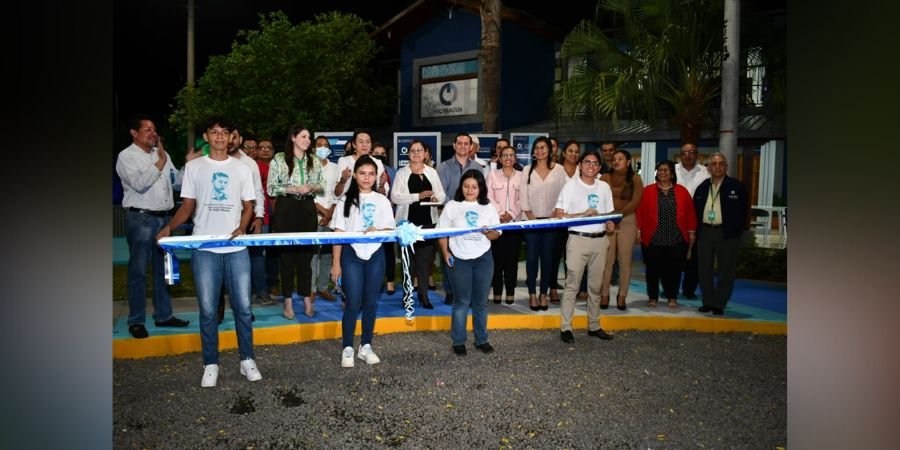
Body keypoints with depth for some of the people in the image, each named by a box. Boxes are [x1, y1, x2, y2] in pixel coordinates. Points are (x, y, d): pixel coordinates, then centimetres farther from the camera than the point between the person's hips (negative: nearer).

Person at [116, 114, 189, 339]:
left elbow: (177, 181, 16)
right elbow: (139, 184, -18)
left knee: (163, 269, 12)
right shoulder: (126, 156, -4)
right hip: (140, 218, -6)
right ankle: (136, 321, 7)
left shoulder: (161, 154, 14)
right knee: (138, 270, -1)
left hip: (163, 217, 6)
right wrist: (160, 163, -14)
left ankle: (163, 315, 22)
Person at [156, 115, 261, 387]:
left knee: (243, 307, 3)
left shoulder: (241, 168, 10)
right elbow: (188, 205, 8)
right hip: (204, 249, 0)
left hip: (236, 248, 1)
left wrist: (242, 228, -9)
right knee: (208, 310, 3)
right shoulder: (194, 167, 8)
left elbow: (248, 206, 10)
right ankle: (211, 365, 14)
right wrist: (170, 227, -9)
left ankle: (247, 360, 16)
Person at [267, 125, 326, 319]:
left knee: (306, 252, 5)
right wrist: (294, 189, -15)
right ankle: (288, 302, 8)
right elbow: (271, 188, -5)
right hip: (286, 208, -3)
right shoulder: (279, 159, 0)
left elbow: (323, 187, 11)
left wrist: (313, 188, -10)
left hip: (307, 209, 3)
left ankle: (307, 300, 13)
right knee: (286, 253, 1)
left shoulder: (314, 160, 10)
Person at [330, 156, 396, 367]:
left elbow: (390, 230, 3)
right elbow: (338, 233, -1)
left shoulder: (382, 201, 7)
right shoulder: (346, 200, 1)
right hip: (352, 254, -2)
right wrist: (336, 263, -5)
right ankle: (347, 349, 9)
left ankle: (366, 346, 19)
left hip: (375, 255, 2)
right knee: (353, 303, -3)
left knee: (371, 302, 8)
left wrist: (377, 231, -20)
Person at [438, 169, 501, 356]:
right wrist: (445, 252, -10)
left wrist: (488, 232, -15)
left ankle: (481, 340, 20)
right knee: (461, 302, 2)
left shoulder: (488, 208, 7)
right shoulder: (452, 206, 1)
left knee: (481, 301, 9)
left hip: (483, 259, 2)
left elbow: (497, 234, 7)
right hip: (459, 259, -2)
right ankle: (458, 342, 11)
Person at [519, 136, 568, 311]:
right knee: (531, 258, -1)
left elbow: (563, 194, 1)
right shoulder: (527, 170, 5)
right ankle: (532, 295, 5)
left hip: (551, 220, 0)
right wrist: (530, 216, -6)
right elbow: (523, 195, 2)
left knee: (547, 258, 3)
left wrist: (555, 214, -6)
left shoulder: (558, 169, 3)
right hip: (532, 220, 0)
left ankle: (544, 294, 10)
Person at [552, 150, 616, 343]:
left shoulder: (604, 187, 11)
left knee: (595, 285, 12)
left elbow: (609, 215, 18)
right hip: (578, 239, -4)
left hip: (600, 240, 5)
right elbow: (558, 215, -6)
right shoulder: (571, 186, -1)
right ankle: (565, 327, 3)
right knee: (572, 285, -3)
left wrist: (610, 224, -4)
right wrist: (583, 214, -15)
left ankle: (594, 326, 23)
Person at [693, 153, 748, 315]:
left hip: (727, 234, -3)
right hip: (705, 232, 3)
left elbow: (742, 212, -1)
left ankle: (719, 304, 11)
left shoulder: (737, 187, -1)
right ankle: (708, 302, 18)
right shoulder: (702, 187, 10)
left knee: (725, 271, 2)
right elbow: (695, 211, 13)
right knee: (704, 270, 7)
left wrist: (737, 232, -6)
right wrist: (696, 231, 5)